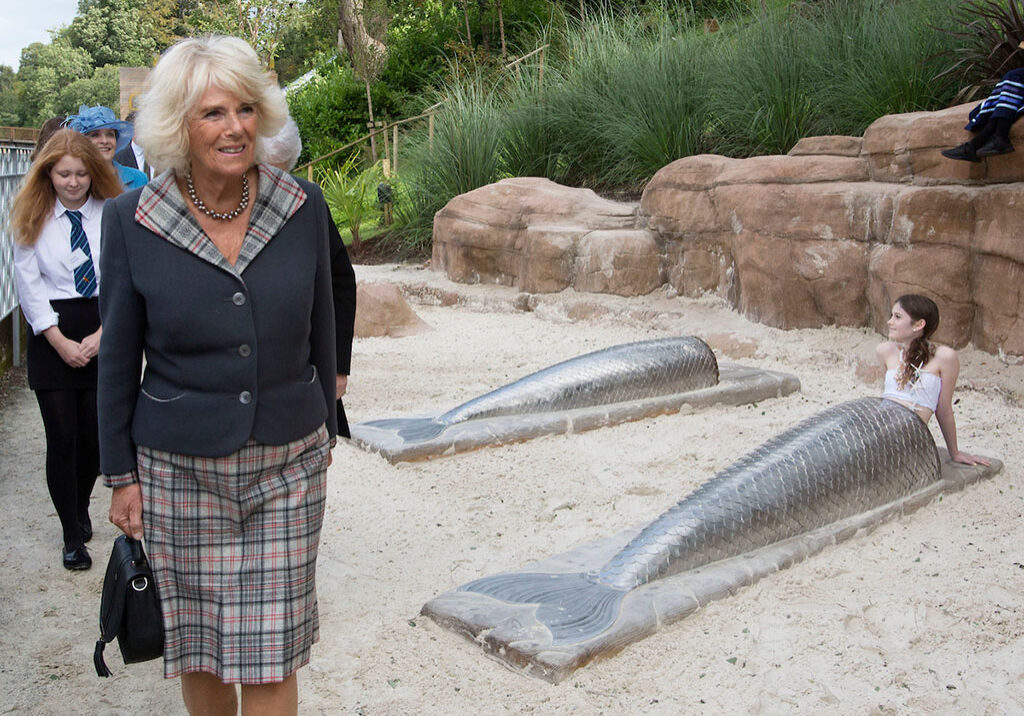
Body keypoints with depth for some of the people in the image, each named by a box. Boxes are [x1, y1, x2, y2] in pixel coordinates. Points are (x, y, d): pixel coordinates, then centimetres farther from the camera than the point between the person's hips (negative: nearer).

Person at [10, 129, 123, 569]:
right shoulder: (32, 218, 3)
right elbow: (29, 285, 0)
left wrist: (101, 335, -10)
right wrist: (61, 342, -8)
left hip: (104, 330, 0)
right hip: (51, 335, 0)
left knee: (95, 434, 6)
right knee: (62, 438, 0)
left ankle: (81, 506, 35)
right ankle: (72, 536, 13)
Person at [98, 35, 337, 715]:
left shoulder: (303, 206, -4)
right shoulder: (132, 220, -7)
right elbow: (118, 357, 1)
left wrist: (324, 428, 14)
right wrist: (120, 473, 3)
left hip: (288, 464, 1)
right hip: (180, 471, 0)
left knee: (271, 657, 5)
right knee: (197, 648, 14)